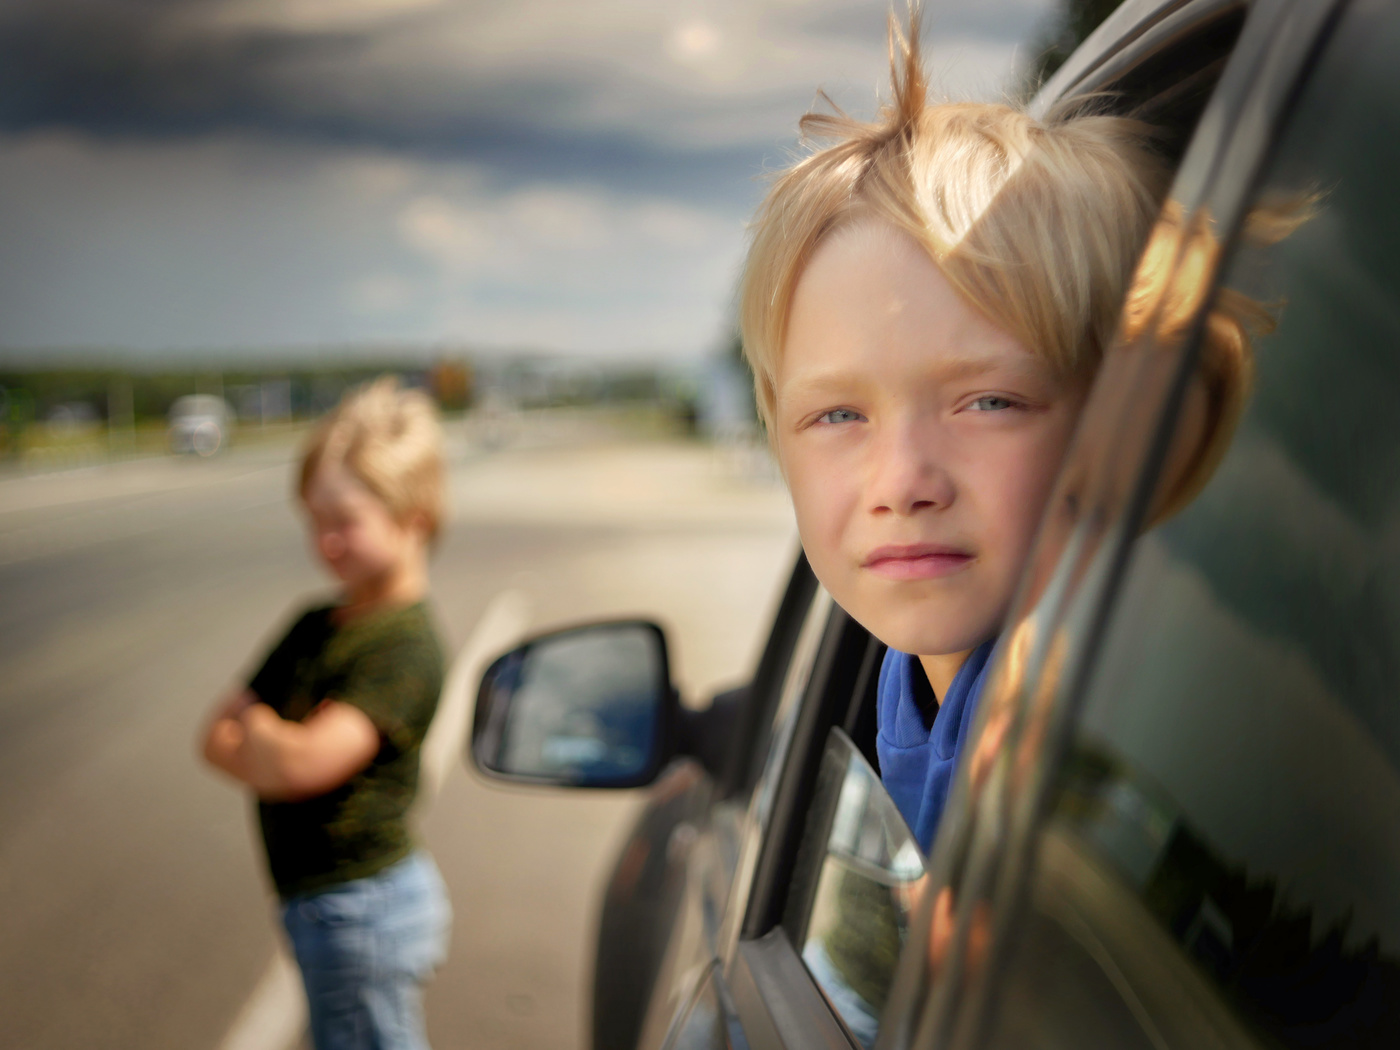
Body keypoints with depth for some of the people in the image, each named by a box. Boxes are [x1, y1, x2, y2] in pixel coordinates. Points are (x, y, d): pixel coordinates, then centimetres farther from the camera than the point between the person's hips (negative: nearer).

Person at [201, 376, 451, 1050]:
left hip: (360, 908, -9)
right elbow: (218, 740, 5)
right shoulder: (314, 627, 6)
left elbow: (303, 762, -31)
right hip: (317, 904, 9)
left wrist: (254, 726, -10)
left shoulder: (405, 647, -21)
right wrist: (279, 745, -16)